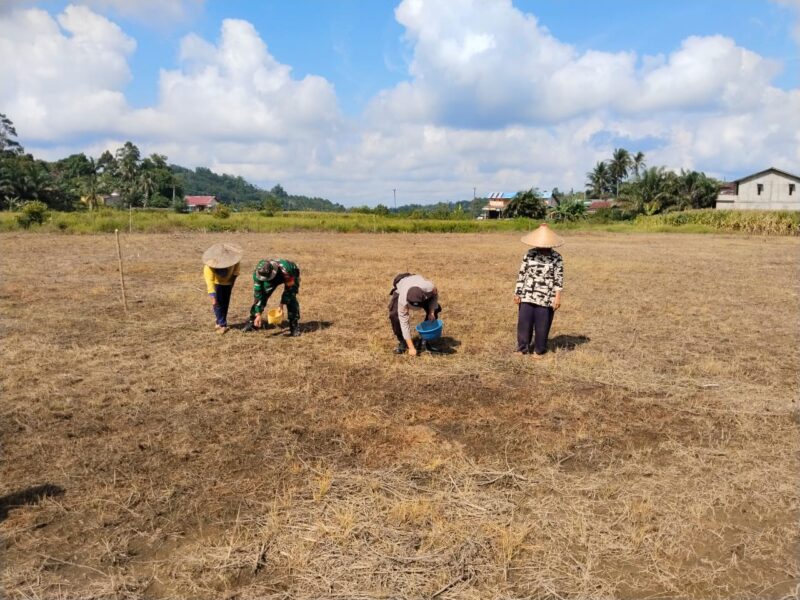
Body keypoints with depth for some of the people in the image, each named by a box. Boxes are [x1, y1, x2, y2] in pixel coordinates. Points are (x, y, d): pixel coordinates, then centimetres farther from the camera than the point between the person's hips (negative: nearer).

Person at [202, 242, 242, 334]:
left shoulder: (231, 257, -30)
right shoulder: (209, 266, -40)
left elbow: (237, 262, -6)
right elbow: (209, 282, -48)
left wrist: (235, 274, -9)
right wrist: (213, 296, -56)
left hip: (228, 281, 3)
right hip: (216, 282, -3)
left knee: (225, 302, 5)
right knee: (218, 302, -11)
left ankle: (220, 321, 21)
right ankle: (222, 325, -2)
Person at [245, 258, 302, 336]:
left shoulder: (285, 269, -45)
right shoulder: (257, 273, -32)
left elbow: (288, 289, -30)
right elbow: (258, 293, -27)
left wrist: (282, 304, -30)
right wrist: (258, 314, -28)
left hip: (291, 276, -3)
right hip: (274, 277, 4)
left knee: (290, 298, -25)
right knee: (261, 295, -10)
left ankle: (295, 326, -14)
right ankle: (252, 321, 7)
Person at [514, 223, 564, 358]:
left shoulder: (556, 258, -4)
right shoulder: (529, 254, 1)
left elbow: (559, 278, -3)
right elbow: (521, 274, 5)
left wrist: (557, 297, -8)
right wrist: (517, 293, 4)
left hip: (545, 298, -2)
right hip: (527, 296, 2)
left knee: (542, 325, 6)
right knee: (524, 322, 6)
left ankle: (539, 350, 23)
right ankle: (522, 348, 22)